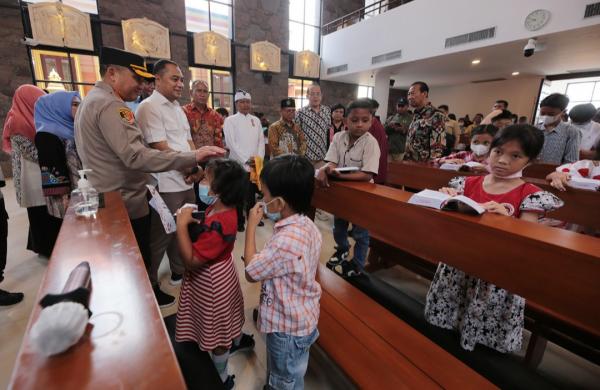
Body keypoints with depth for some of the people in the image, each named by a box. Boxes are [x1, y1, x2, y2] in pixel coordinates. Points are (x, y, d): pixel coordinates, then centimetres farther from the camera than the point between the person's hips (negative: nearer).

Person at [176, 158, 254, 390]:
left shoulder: (220, 224, -36)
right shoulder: (219, 208, -7)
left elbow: (191, 260, -32)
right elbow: (206, 232, 10)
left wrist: (181, 225, -29)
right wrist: (191, 221, -6)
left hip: (211, 280, -9)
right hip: (218, 273, 9)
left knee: (216, 330, 14)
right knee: (224, 318, 33)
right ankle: (237, 341, 61)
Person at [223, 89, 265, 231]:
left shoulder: (256, 120, 12)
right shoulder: (230, 120, 0)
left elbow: (261, 141, 8)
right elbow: (231, 143, -9)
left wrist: (259, 158, -6)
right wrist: (246, 159, -14)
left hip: (255, 164, 4)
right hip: (238, 164, -3)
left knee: (252, 193, 12)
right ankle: (239, 221, 16)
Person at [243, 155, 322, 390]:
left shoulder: (285, 241, -38)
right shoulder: (308, 226, -8)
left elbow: (250, 272, -22)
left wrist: (251, 226, -19)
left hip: (288, 327, -8)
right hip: (301, 318, 8)